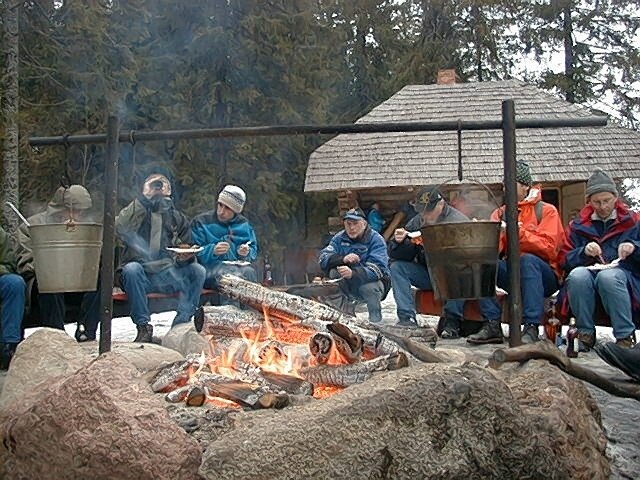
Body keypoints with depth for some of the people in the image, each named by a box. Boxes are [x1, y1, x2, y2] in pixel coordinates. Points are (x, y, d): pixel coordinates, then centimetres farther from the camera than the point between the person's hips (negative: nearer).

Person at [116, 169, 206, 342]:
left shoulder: (178, 218, 18)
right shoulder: (135, 210, 9)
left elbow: (185, 252, 18)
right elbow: (120, 229, -15)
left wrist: (184, 257, -8)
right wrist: (144, 199, -14)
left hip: (167, 274, 3)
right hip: (140, 275, -2)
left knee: (197, 270, -21)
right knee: (131, 268, -35)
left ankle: (180, 324, -21)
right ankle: (143, 326, -23)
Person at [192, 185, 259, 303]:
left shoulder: (244, 224, 17)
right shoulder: (201, 221, 5)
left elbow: (254, 250, 21)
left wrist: (247, 252, -3)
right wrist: (212, 250, -18)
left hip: (239, 264, 3)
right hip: (212, 266, -3)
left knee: (250, 272, -32)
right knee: (229, 273, -36)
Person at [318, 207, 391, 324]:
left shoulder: (376, 240, -17)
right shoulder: (340, 238, -3)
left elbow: (377, 269, -31)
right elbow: (322, 258, -14)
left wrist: (353, 274, -49)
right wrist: (343, 259, -34)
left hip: (374, 281, -3)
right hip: (349, 286, 3)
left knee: (369, 288, -36)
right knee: (334, 271, -23)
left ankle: (375, 318, -6)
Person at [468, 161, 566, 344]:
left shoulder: (546, 210, 2)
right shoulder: (500, 213, 14)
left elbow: (548, 248, -13)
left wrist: (517, 232, -21)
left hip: (543, 276, -3)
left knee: (528, 260, -35)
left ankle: (531, 328, -36)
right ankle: (492, 325, -25)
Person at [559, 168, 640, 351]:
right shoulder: (578, 225, 18)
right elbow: (564, 260, 9)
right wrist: (583, 252, -10)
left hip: (624, 277, -1)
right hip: (589, 273, 2)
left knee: (608, 276, -37)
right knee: (578, 275, -35)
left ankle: (625, 336, -27)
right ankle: (586, 333, -20)